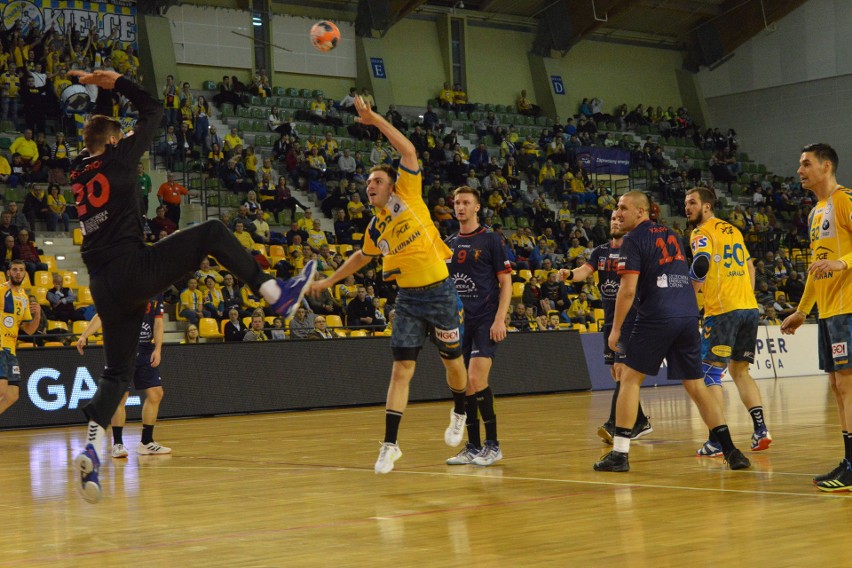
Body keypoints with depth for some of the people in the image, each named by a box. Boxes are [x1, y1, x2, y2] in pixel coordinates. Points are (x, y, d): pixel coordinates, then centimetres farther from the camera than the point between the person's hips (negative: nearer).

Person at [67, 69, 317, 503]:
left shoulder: (79, 170, 16)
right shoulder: (117, 159, 0)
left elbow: (96, 130, 39)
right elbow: (153, 111, 11)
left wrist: (101, 90, 42)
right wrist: (116, 82, 21)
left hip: (103, 286, 7)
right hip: (133, 268, -7)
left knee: (117, 371, 11)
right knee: (212, 233, 3)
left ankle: (91, 448, -9)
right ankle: (277, 295, -7)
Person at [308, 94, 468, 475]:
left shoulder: (407, 196, -5)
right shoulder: (375, 229, 8)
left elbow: (408, 150, -16)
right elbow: (363, 257, 29)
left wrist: (374, 119, -15)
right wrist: (330, 280, 33)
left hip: (439, 291, -3)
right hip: (408, 297, 4)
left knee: (452, 361, 11)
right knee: (401, 369, -3)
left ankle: (459, 414, 39)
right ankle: (390, 445, -3)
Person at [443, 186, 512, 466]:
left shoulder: (491, 240, -1)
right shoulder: (448, 244, 14)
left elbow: (506, 283, -3)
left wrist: (499, 319, -14)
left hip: (485, 320, -5)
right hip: (458, 322, 5)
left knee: (477, 379, -16)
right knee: (465, 385, 4)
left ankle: (492, 444, -5)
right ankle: (473, 447, 12)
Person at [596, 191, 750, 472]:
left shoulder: (633, 240, -3)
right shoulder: (671, 235, 19)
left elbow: (628, 290, -10)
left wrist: (616, 329, -4)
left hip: (657, 317, -6)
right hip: (689, 315, 6)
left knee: (630, 378, 5)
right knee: (696, 385, 11)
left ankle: (619, 453, 2)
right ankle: (730, 451, 4)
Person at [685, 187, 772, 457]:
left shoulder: (702, 233, -3)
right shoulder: (733, 230, 20)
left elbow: (701, 263, -21)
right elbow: (750, 267, 25)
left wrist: (690, 295, -9)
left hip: (722, 311, -7)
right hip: (750, 308, 7)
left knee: (710, 373, -1)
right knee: (739, 370, 17)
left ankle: (716, 441, -6)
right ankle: (761, 430, 9)